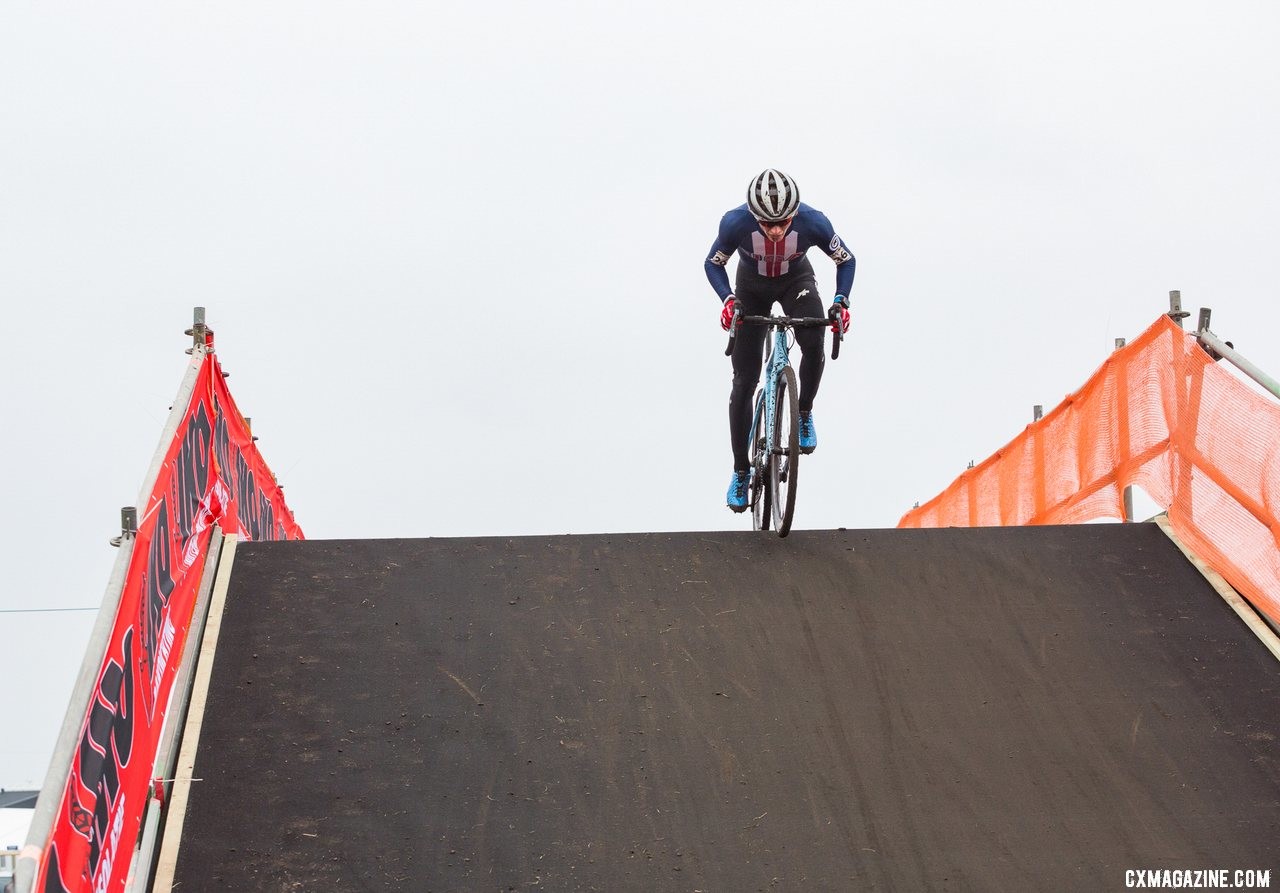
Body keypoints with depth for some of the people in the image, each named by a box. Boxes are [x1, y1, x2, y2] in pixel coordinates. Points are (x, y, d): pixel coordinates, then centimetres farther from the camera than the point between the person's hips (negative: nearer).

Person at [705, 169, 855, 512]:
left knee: (813, 343, -31)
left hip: (796, 280, 0)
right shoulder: (736, 222, -34)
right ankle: (741, 471, 11)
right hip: (752, 286, 0)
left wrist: (840, 301, -30)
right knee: (744, 382, -3)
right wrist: (728, 300, -32)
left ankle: (804, 414, -2)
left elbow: (846, 260, -15)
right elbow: (713, 263, -15)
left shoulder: (812, 222, -33)